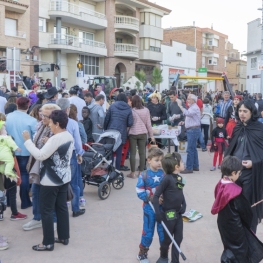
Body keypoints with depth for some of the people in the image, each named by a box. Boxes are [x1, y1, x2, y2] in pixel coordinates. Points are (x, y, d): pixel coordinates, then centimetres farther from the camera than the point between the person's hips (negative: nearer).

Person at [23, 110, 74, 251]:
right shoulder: (69, 136, 5)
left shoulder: (55, 139, -24)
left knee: (46, 211, 2)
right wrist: (48, 144, 5)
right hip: (64, 177, 9)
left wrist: (27, 140, -16)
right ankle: (64, 237, 26)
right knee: (62, 207, 16)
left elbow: (39, 156, -23)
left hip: (51, 180, -9)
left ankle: (48, 242, 10)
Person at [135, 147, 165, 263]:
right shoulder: (144, 175, -11)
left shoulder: (164, 174, -6)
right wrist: (152, 198, -21)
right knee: (148, 232, 9)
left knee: (163, 231, 11)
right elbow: (140, 192, -11)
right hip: (149, 208, -2)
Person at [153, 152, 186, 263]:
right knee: (168, 239, 11)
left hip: (178, 213, 6)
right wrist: (158, 213, -22)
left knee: (178, 238, 13)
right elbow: (156, 195, -19)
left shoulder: (180, 178, 2)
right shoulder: (167, 178, -20)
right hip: (169, 213, -6)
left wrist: (184, 205, 1)